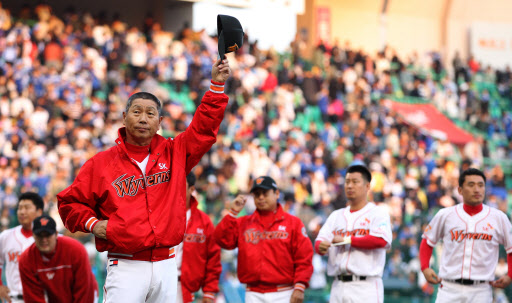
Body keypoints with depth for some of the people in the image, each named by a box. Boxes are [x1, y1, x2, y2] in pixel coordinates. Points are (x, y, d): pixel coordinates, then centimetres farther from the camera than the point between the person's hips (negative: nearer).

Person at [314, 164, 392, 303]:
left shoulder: (377, 213, 0)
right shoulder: (336, 215, 19)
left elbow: (382, 240, -17)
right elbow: (320, 240, 9)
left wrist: (347, 240, -13)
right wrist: (321, 246, -17)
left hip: (366, 286, -6)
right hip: (338, 285, 6)